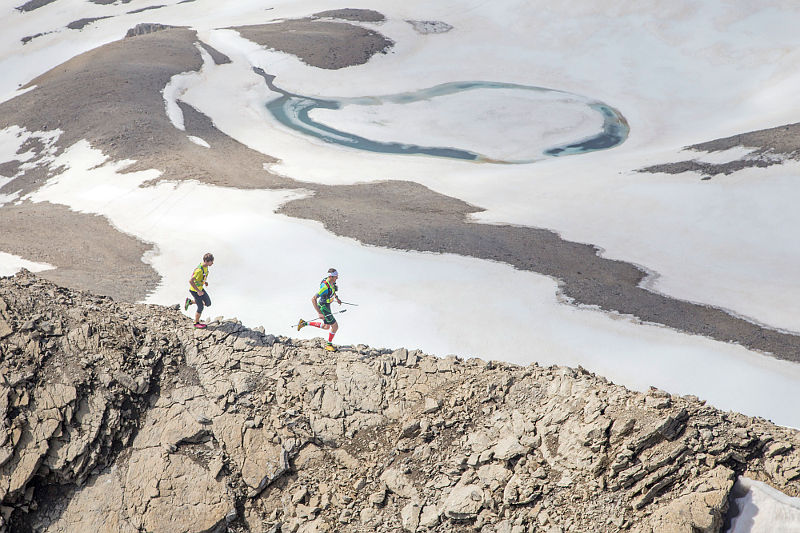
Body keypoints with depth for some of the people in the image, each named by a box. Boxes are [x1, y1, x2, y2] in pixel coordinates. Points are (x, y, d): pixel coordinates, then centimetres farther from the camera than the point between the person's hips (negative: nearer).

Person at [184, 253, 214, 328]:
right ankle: (196, 323, 25)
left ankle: (190, 301, 26)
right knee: (200, 307, 3)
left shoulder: (205, 266, -5)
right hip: (194, 290, -8)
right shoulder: (199, 270, -33)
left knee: (208, 304, 12)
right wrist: (198, 291, -29)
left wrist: (204, 282, 5)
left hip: (200, 288, 8)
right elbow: (190, 281, -32)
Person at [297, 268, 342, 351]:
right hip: (323, 307, -9)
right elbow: (313, 299, -33)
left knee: (326, 327, 24)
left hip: (327, 305, 9)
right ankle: (329, 345, 16)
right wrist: (319, 313, -34)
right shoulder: (325, 287, -32)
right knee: (335, 326, -3)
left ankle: (304, 323, 31)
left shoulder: (332, 282, -5)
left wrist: (336, 298, 14)